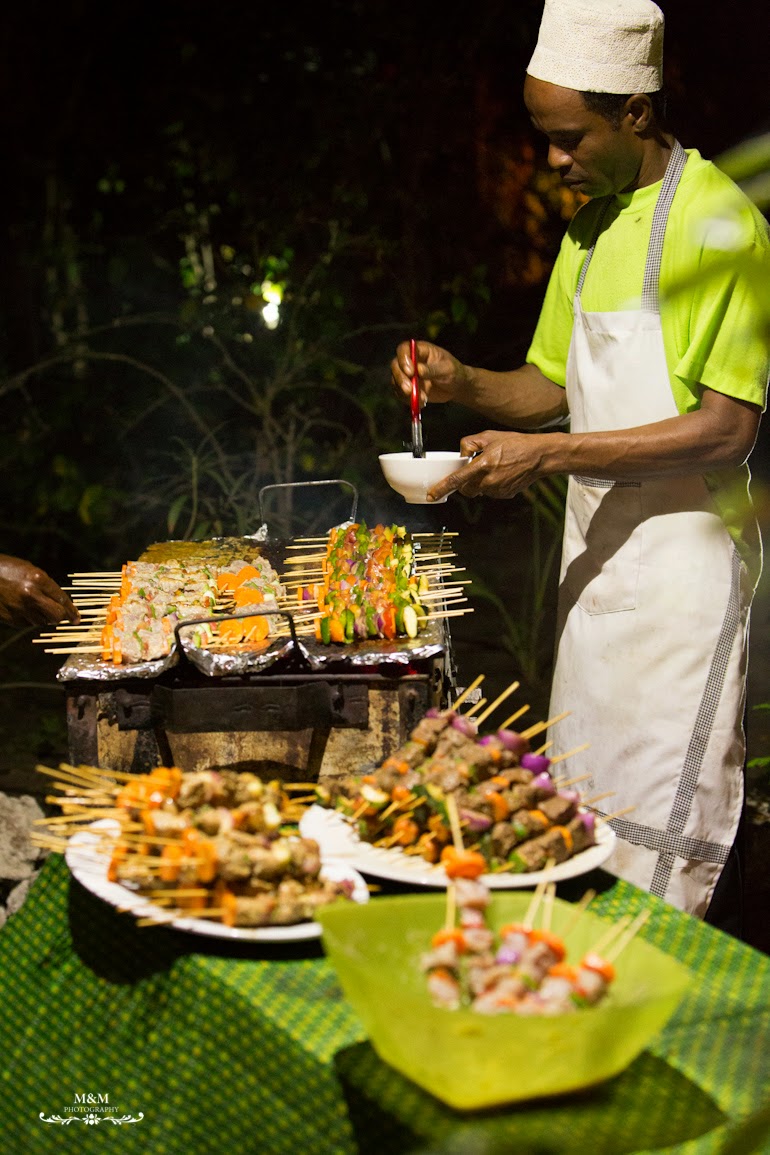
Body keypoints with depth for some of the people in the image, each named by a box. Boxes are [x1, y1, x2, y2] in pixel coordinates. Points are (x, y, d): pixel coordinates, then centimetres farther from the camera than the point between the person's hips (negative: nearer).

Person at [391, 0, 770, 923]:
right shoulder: (589, 227, 14)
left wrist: (549, 453, -22)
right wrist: (463, 384, 2)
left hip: (681, 560, -8)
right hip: (595, 555, 8)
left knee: (659, 834, -3)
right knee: (582, 820, 12)